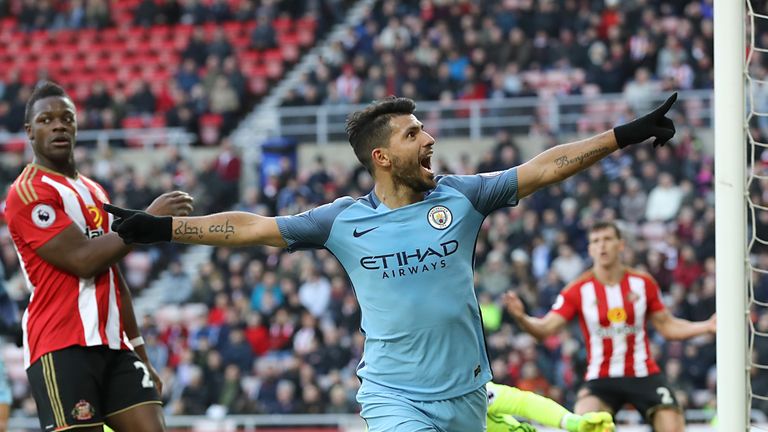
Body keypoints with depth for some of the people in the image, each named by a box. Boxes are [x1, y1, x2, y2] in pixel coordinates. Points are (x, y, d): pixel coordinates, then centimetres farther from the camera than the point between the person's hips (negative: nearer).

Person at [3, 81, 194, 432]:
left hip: (113, 345, 8)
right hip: (62, 348, -8)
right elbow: (84, 260, -17)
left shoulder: (95, 192, 22)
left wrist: (140, 353, 22)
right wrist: (149, 220, -12)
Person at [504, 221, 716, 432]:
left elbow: (667, 326, 9)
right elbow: (545, 328, -13)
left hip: (644, 375, 2)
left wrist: (706, 326, -3)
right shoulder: (579, 290, -6)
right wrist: (521, 318, -34)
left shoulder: (643, 283, 0)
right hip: (601, 378, -2)